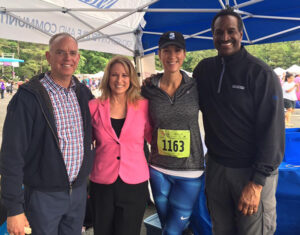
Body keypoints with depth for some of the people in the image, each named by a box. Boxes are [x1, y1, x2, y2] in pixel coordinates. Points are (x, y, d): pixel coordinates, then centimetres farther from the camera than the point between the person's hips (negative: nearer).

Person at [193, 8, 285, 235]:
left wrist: (257, 182, -17)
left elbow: (272, 129, -13)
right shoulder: (204, 68, 4)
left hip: (253, 173, -4)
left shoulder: (261, 73, -11)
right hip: (216, 166, 4)